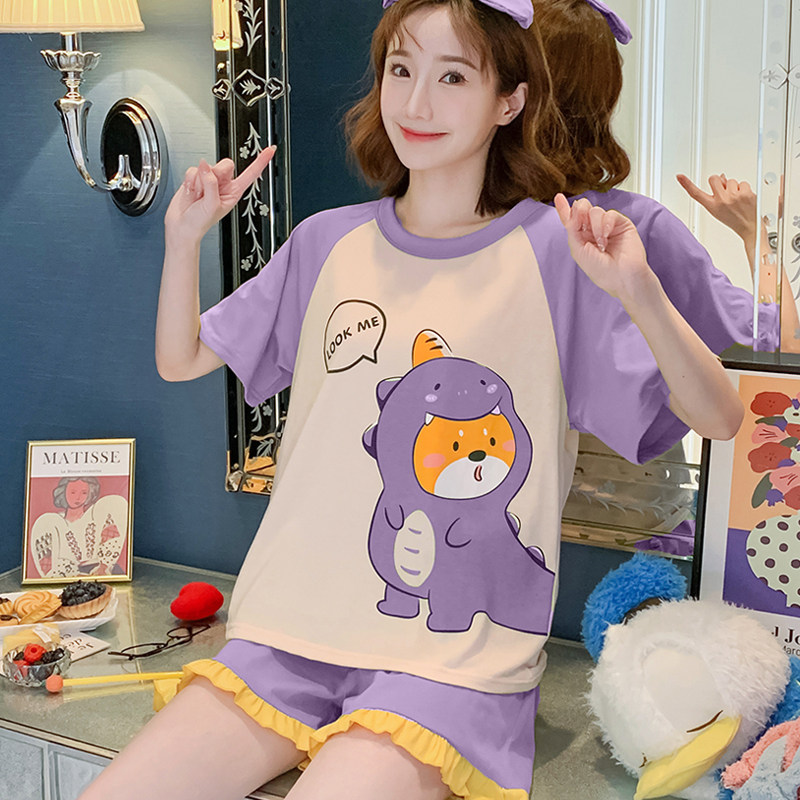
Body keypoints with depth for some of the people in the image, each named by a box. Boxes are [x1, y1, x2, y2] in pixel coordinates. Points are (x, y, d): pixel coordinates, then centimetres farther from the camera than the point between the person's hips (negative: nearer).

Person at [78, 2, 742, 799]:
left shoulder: (554, 251, -4)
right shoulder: (329, 241, 7)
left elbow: (717, 418, -8)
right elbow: (180, 360, 17)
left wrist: (641, 294, -25)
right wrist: (184, 236, 0)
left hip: (456, 662, -3)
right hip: (288, 635, 4)